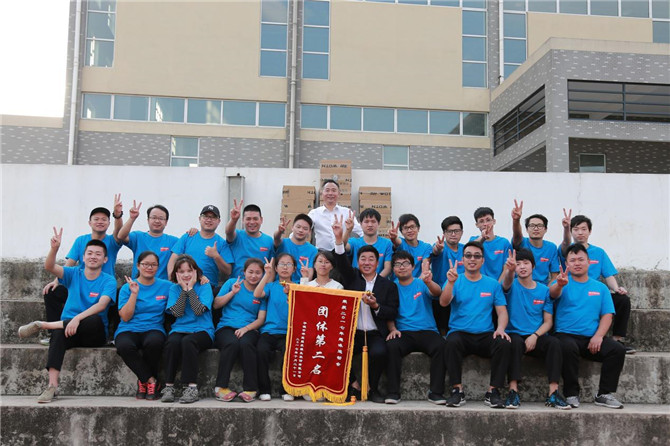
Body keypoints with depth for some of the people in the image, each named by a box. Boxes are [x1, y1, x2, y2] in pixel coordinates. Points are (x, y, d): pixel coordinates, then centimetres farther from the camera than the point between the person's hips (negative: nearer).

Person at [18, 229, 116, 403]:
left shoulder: (108, 281, -1)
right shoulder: (74, 274, 9)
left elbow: (101, 305, -18)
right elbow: (49, 267, -8)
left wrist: (78, 318, -33)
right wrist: (54, 248, -28)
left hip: (94, 334, -1)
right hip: (68, 328, 2)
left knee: (95, 320, -37)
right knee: (59, 333, -35)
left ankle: (42, 325, -24)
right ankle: (52, 386, -38)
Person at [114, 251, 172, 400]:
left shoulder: (166, 286, 11)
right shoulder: (127, 287, 9)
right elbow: (125, 317, -1)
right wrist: (134, 294, -8)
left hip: (153, 328, 0)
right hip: (129, 330, 0)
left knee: (154, 342, -36)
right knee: (124, 346, -35)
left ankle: (144, 380, -11)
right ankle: (152, 381, -17)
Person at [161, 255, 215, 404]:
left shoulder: (204, 286, 4)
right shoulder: (174, 288, 12)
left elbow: (199, 310, -13)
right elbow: (177, 313, -4)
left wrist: (190, 288, -7)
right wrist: (184, 290, -5)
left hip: (202, 330, -2)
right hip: (180, 329, 2)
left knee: (187, 341, -35)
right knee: (172, 342, -32)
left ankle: (191, 387, -31)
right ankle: (169, 386, -25)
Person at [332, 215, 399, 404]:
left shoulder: (388, 285, 10)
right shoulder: (352, 277, 12)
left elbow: (393, 313, 5)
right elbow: (342, 263, -8)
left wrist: (376, 306, -15)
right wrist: (339, 239, -24)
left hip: (375, 334, -1)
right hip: (352, 332, 1)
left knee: (379, 352, -32)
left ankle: (373, 388, -5)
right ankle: (354, 385, -3)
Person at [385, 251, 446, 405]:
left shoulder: (421, 284, 7)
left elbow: (437, 292, -15)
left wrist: (428, 282, -38)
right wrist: (392, 329, -9)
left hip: (427, 331, 0)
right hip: (403, 333, 1)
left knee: (440, 346, -31)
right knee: (392, 346, -32)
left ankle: (436, 392, -22)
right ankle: (393, 392, -24)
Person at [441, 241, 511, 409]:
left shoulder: (493, 284, 13)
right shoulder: (455, 281, 8)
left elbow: (502, 311, 9)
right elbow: (443, 302, -9)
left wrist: (501, 328, -13)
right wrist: (451, 282, -27)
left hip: (485, 335, 1)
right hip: (460, 333, -1)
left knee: (504, 343, -29)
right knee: (452, 342, -35)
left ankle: (493, 391, -17)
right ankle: (457, 390, -22)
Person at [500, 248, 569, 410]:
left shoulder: (544, 290, 10)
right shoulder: (512, 286, 4)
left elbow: (548, 321, 6)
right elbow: (507, 282, -23)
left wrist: (535, 336, -13)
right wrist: (510, 270, -48)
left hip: (537, 337, 2)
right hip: (515, 334, -2)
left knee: (554, 342, -29)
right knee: (515, 342, -35)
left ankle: (553, 392, -30)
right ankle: (513, 391, -35)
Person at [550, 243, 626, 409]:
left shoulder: (600, 287, 16)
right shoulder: (564, 283, 8)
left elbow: (607, 315, 8)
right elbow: (553, 294, -16)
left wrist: (598, 336, -10)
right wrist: (559, 285, -42)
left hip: (592, 338, 3)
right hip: (566, 334, -3)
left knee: (618, 349, -21)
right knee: (568, 348, -35)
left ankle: (605, 394, -8)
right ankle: (571, 394, -19)